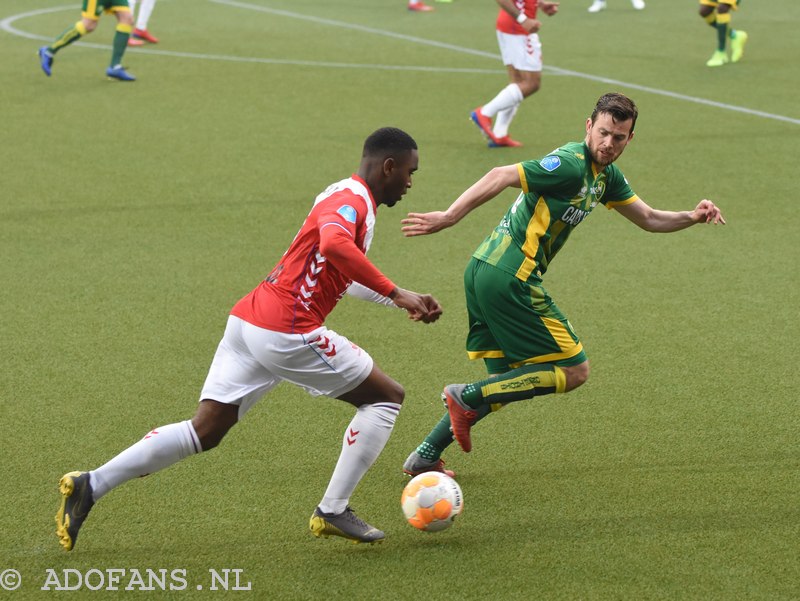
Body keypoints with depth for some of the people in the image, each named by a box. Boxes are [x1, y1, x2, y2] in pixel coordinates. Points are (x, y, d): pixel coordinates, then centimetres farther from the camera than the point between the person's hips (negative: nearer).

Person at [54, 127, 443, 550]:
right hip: (287, 332, -9)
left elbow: (346, 277, 38)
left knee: (204, 431, 7)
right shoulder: (352, 199, -10)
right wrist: (396, 293, -30)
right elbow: (334, 244, -34)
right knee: (386, 397, 6)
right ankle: (333, 512, 7)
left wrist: (403, 302, 33)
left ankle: (90, 485, 1)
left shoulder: (348, 197, 22)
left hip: (248, 321, 9)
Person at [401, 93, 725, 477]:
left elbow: (649, 219, 22)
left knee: (508, 382, 16)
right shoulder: (571, 165, -15)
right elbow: (500, 177, -21)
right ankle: (467, 397, -6)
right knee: (574, 371, -1)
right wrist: (449, 217, -26)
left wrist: (693, 217, 5)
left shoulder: (605, 175, 15)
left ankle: (424, 456, 13)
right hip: (510, 279, -10)